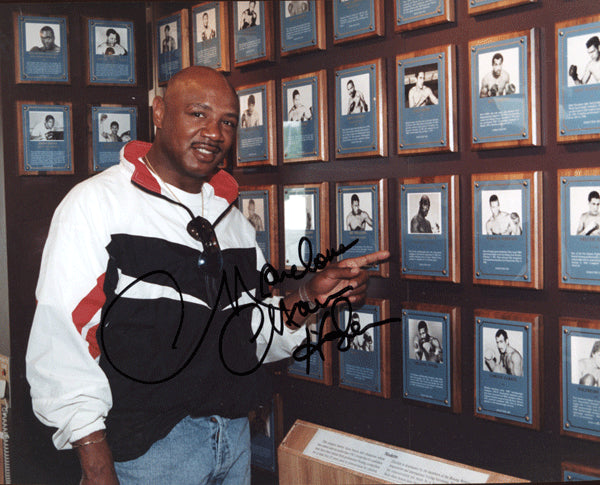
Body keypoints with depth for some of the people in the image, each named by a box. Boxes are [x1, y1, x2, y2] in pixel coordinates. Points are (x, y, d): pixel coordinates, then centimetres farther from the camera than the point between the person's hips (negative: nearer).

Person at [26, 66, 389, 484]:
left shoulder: (233, 219, 9)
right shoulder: (96, 204, -10)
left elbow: (255, 338, 11)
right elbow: (60, 351, -15)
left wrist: (308, 297, -7)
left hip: (236, 441, 6)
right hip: (145, 450, -6)